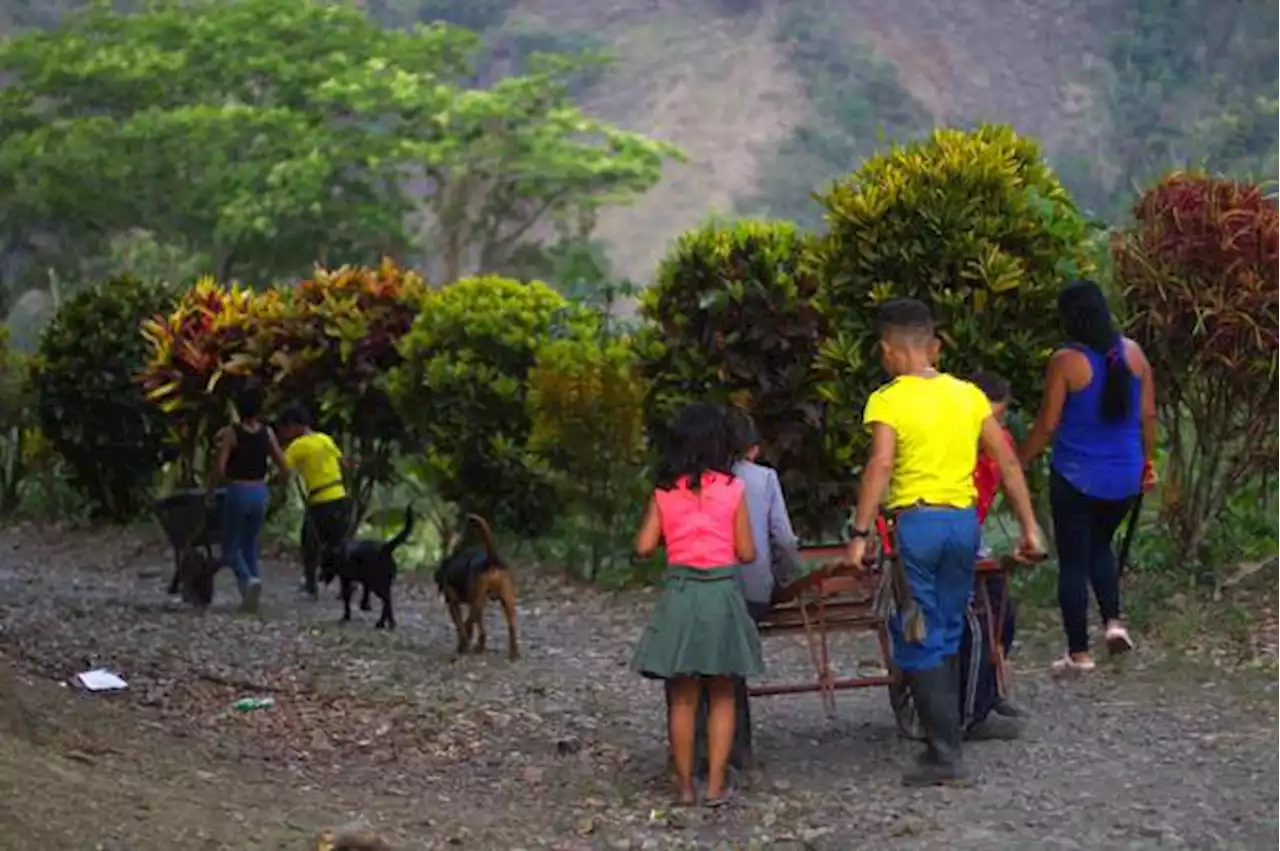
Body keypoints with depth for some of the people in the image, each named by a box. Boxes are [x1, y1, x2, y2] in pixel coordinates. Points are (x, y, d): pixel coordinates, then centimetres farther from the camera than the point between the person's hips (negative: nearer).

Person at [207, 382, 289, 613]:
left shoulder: (230, 433, -11)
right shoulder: (267, 433, 1)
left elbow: (219, 468, -16)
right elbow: (284, 467, 2)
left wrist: (210, 492, -2)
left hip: (237, 491, -4)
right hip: (260, 492, 4)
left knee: (231, 548, 7)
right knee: (251, 546, 16)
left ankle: (249, 579, -22)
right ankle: (250, 598, 11)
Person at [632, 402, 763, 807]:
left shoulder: (665, 492, 0)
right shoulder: (732, 489, -5)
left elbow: (644, 546, -2)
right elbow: (746, 553, -3)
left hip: (680, 593, 1)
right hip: (722, 592, -1)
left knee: (683, 697, 9)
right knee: (722, 696, 8)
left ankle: (684, 785, 11)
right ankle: (716, 785, 6)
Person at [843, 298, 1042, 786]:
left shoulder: (888, 401, -7)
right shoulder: (967, 395, 8)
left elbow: (880, 466, -20)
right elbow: (1007, 461, 6)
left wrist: (859, 535, -22)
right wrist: (1029, 527, 10)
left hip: (916, 523, -5)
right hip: (964, 521, 5)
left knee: (918, 641, 1)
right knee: (948, 634, 17)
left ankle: (944, 754, -2)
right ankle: (946, 736, 21)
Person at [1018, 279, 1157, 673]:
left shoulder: (1066, 361, -14)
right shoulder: (1132, 353, 0)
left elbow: (1047, 424, -11)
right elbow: (1148, 415, 5)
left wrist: (1018, 463, 1)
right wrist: (1146, 462, 18)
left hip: (1076, 478, -5)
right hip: (1125, 478, 5)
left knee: (1073, 561, 6)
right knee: (1100, 545, 27)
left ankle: (1079, 653, 8)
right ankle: (1113, 620, 11)